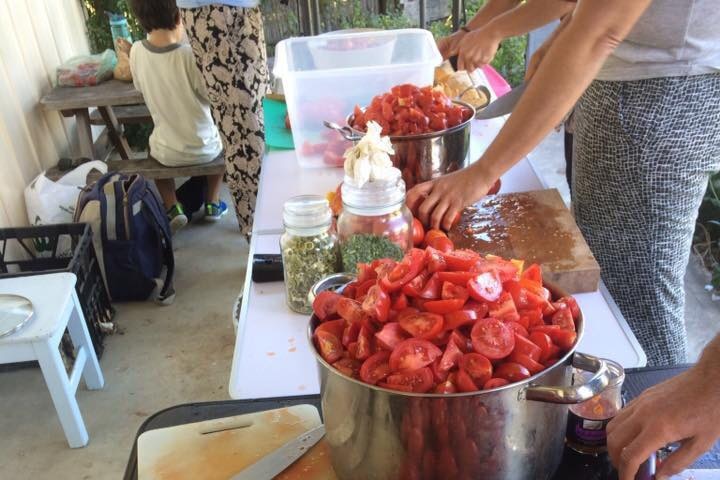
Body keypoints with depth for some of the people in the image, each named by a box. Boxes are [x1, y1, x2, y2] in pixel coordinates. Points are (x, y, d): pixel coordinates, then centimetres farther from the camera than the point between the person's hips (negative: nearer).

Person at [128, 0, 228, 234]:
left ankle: (172, 209, 17)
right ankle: (212, 204, 28)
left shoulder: (136, 51, -11)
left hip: (168, 153, 2)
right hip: (204, 148, -2)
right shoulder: (191, 54, -23)